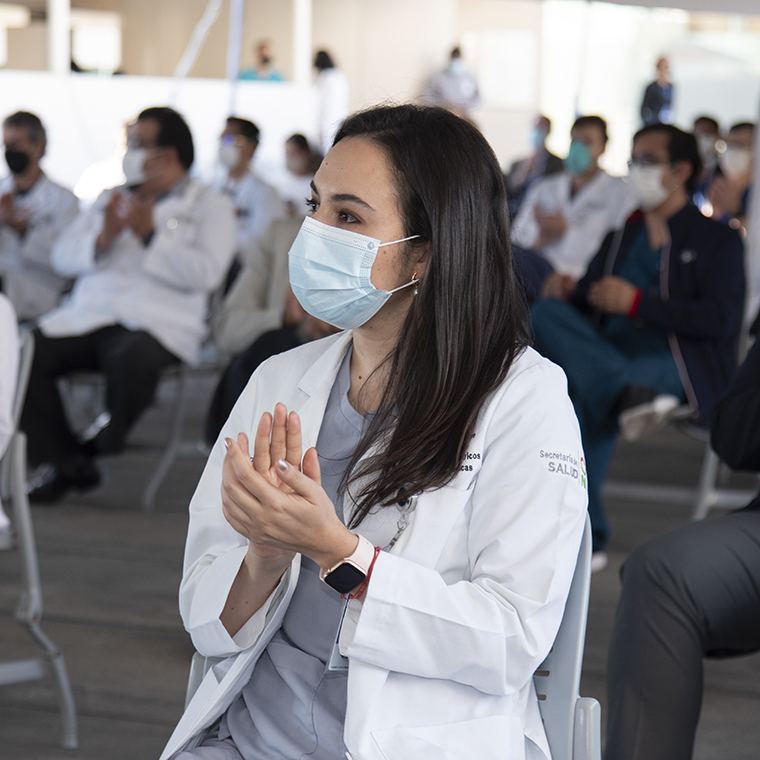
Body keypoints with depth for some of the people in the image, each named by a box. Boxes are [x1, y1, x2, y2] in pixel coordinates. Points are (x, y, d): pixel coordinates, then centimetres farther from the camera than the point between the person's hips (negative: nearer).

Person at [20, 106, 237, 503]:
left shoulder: (211, 207, 9)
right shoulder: (111, 199, 25)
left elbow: (206, 273, -9)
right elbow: (62, 256, 13)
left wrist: (150, 235, -15)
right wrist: (103, 237, -6)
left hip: (156, 322, -5)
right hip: (86, 317, 5)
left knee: (133, 360, -38)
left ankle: (101, 447, -8)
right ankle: (66, 463, -7)